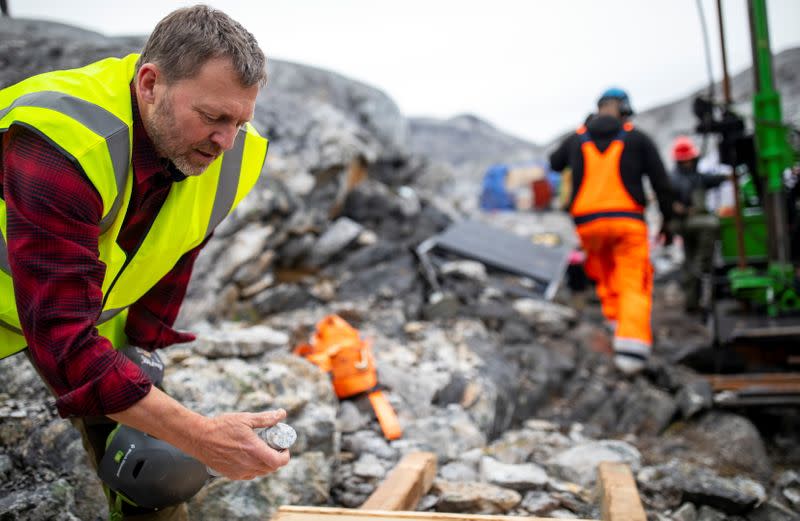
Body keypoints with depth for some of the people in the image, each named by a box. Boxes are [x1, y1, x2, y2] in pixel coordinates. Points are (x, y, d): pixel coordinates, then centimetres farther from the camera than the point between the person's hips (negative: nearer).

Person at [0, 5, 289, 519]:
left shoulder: (224, 158, -20)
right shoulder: (62, 143, -41)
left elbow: (171, 267, -5)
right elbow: (60, 333, -44)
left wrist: (143, 353, -7)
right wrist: (199, 436, -47)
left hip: (97, 314, 5)